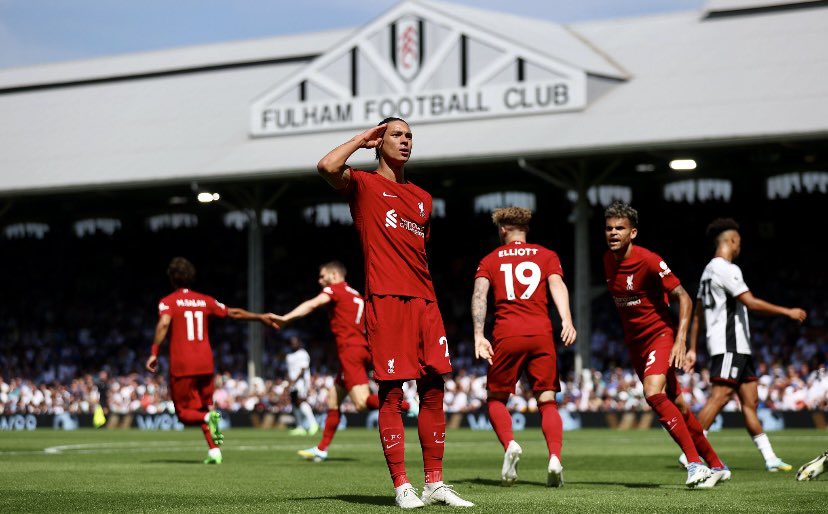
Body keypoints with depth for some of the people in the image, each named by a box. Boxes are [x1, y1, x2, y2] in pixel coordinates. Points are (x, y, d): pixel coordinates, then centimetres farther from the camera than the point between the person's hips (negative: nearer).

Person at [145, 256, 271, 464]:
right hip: (205, 363, 4)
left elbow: (164, 323, -20)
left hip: (182, 365, -4)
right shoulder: (205, 301, 11)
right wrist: (260, 317, 32)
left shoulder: (168, 302, -1)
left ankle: (209, 417, -27)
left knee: (184, 412, 5)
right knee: (205, 407, 18)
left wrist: (154, 353, -20)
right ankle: (214, 451, 1)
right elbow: (233, 313, 19)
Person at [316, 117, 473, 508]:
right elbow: (327, 167, -17)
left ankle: (435, 484, 9)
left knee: (433, 389, 3)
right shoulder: (364, 184, 5)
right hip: (385, 300, -6)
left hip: (424, 303, 6)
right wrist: (362, 139, -1)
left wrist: (430, 300, 16)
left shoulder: (422, 198, 22)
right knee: (392, 394, -6)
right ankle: (402, 487, -4)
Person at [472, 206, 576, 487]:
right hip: (541, 335, 1)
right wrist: (566, 320, -15)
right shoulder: (546, 256, 17)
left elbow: (479, 294, 1)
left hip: (506, 337, -1)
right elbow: (557, 285, -2)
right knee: (547, 402, 4)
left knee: (495, 398, 14)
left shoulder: (490, 260, 16)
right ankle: (555, 457, -19)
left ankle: (510, 444, -13)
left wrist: (478, 335, -7)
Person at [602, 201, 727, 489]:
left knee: (653, 393, -28)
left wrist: (681, 340, -23)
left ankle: (695, 464, -25)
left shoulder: (648, 261, -19)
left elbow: (683, 298, -15)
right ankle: (716, 466, 22)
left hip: (660, 334, -7)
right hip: (634, 342, 7)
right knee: (675, 404, 10)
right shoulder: (608, 260, 2)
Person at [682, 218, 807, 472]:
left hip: (738, 347, 10)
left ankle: (769, 458, 10)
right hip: (729, 345, -10)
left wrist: (692, 349, 21)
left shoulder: (709, 270, 19)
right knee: (719, 397, -14)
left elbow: (697, 314, 20)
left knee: (750, 400, 9)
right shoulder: (726, 269, -11)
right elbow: (750, 302, -19)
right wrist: (787, 311, -13)